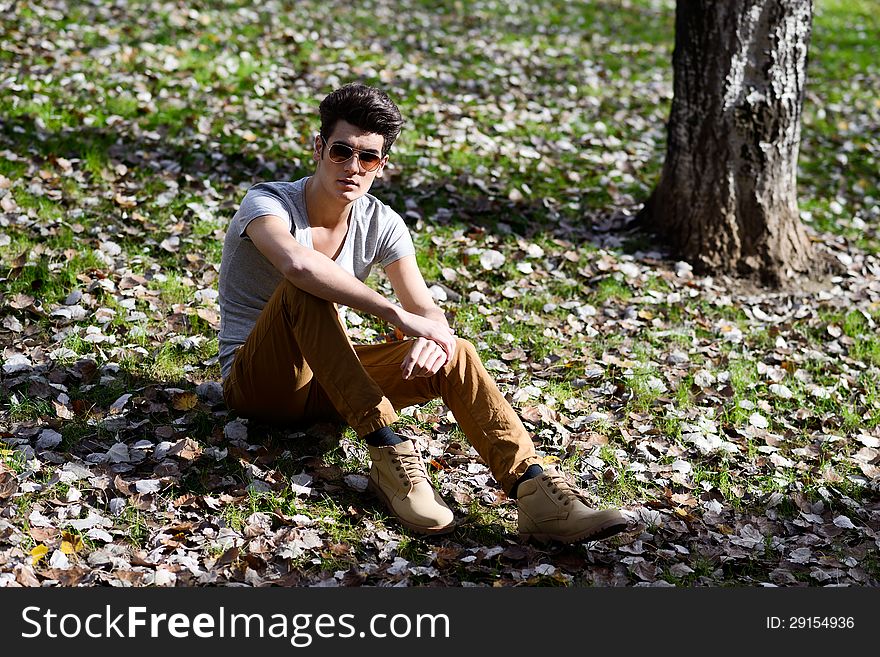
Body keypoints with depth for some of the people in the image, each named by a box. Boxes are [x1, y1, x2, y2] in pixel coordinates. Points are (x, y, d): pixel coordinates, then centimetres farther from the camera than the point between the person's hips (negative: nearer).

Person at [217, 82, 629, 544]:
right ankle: (387, 452, -36)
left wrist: (433, 337, -34)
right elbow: (297, 263, -40)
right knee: (304, 288, -35)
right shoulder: (267, 203, -16)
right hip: (260, 383, -4)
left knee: (455, 355, -18)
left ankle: (536, 492, -32)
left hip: (327, 383, 5)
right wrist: (398, 315, -45)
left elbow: (427, 309, -9)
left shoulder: (381, 224, 0)